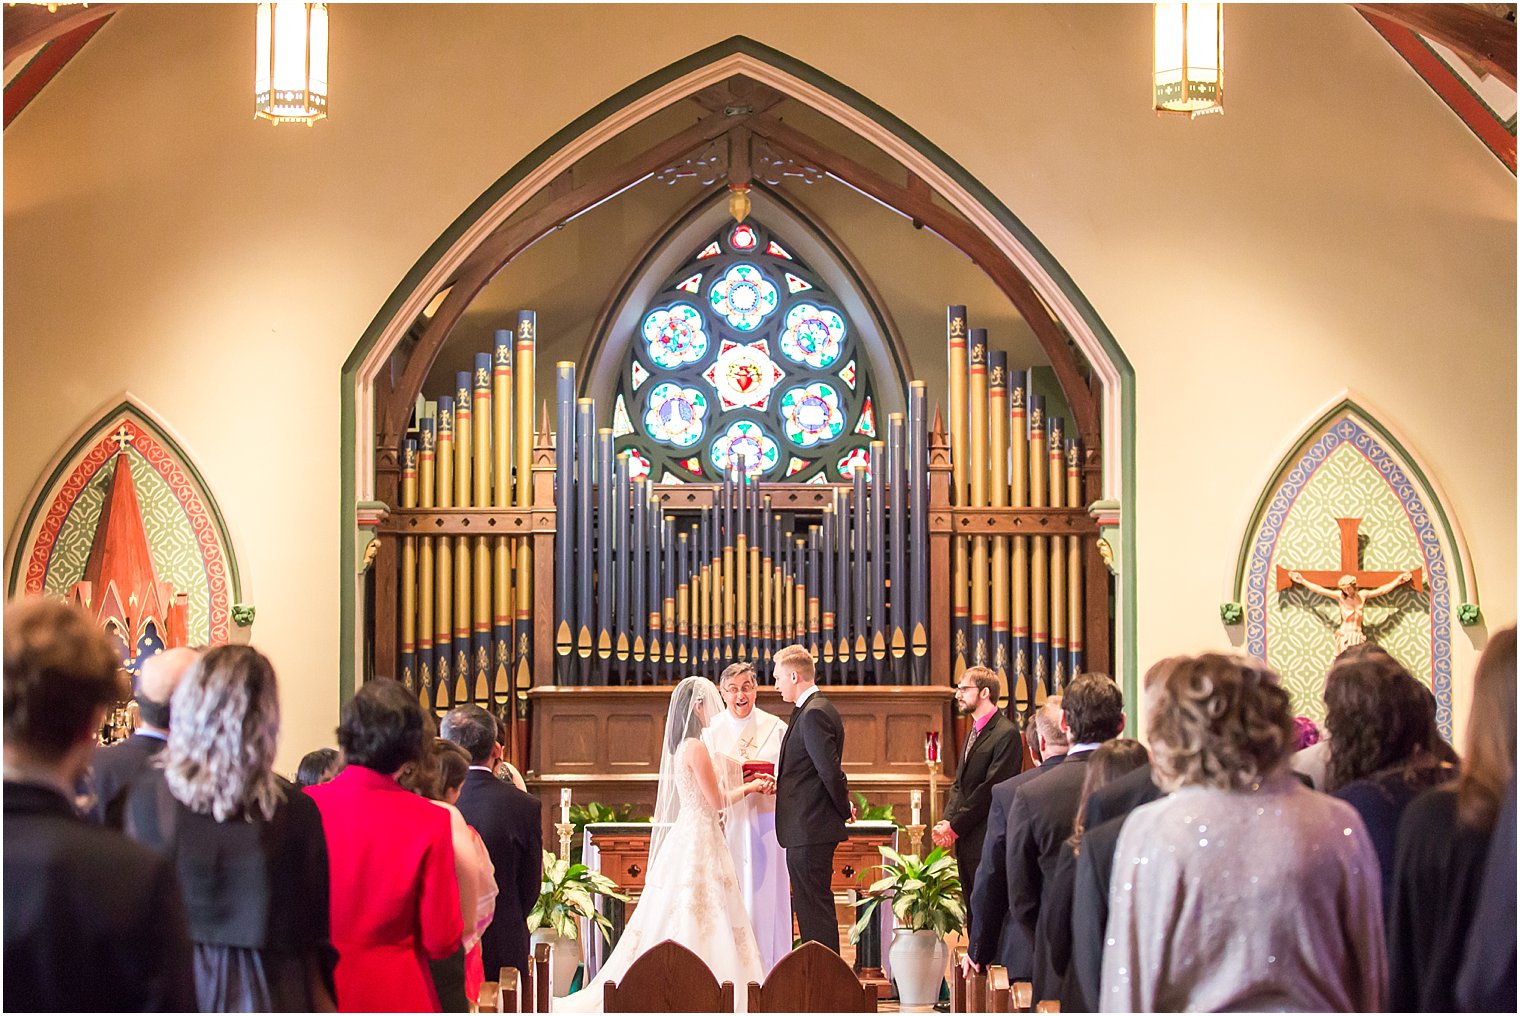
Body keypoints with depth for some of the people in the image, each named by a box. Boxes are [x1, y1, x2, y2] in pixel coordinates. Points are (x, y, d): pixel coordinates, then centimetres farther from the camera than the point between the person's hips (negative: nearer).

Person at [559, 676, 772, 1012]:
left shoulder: (680, 746, 13)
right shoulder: (696, 747, -15)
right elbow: (717, 802, -13)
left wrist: (746, 785, 16)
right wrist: (748, 788, 3)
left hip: (683, 835, 9)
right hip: (699, 837, -9)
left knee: (672, 915, 9)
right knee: (697, 916, -7)